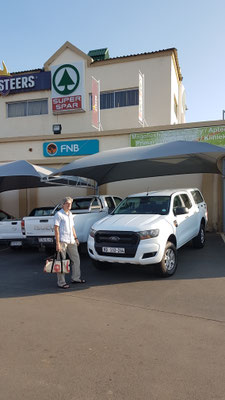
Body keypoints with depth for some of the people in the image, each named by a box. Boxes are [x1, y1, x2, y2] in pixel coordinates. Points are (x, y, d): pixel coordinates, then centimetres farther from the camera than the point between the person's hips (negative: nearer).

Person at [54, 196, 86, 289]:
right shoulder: (59, 214, -8)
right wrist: (57, 243, -18)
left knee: (76, 259, 14)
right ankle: (61, 283, 5)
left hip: (71, 240, 8)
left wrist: (75, 238, 20)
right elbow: (56, 229, -13)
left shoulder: (70, 214, 17)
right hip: (62, 241, -8)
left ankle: (75, 278, 28)